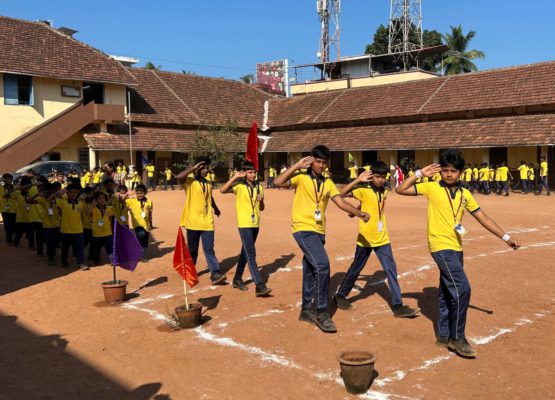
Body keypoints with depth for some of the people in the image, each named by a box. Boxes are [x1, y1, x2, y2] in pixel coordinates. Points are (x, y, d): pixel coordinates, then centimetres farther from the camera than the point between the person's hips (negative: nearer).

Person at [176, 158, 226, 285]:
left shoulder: (208, 183, 15)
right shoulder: (189, 180, -4)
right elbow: (179, 177, -27)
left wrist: (215, 208, 48)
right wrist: (194, 167, -18)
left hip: (207, 221, 4)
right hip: (193, 221, -4)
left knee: (209, 248, -2)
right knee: (192, 249, 9)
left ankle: (215, 274, -9)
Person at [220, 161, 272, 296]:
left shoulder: (258, 187, 10)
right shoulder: (239, 186, -7)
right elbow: (222, 190, -24)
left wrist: (261, 200, -6)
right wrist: (235, 177, -22)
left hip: (255, 224, 7)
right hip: (244, 224, -6)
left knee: (246, 253, 16)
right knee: (251, 254, -12)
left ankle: (237, 279, 31)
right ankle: (259, 286, -17)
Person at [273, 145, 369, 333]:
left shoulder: (328, 183, 12)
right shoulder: (301, 177, -4)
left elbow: (341, 202, 4)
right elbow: (278, 182, -18)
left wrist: (360, 214, -11)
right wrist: (298, 165, -14)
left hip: (319, 231, 7)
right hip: (303, 229, -7)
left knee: (311, 271, 14)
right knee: (322, 264, -20)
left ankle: (307, 310, 27)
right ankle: (321, 312, -10)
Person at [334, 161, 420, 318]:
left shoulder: (384, 191, 5)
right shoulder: (363, 190, -12)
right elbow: (341, 194, -23)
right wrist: (357, 180, -28)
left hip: (382, 238, 5)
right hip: (365, 237, -4)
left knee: (391, 269, -1)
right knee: (356, 268, 9)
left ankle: (398, 306, 2)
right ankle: (340, 295, 28)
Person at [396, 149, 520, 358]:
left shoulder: (465, 194, 10)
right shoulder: (432, 188, -3)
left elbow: (483, 218, 13)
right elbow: (401, 190, -6)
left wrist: (506, 237, 10)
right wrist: (419, 174, -11)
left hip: (456, 248, 6)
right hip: (441, 246, -6)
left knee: (448, 292, 14)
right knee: (462, 288, -14)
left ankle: (444, 336, 26)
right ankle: (457, 337, -1)